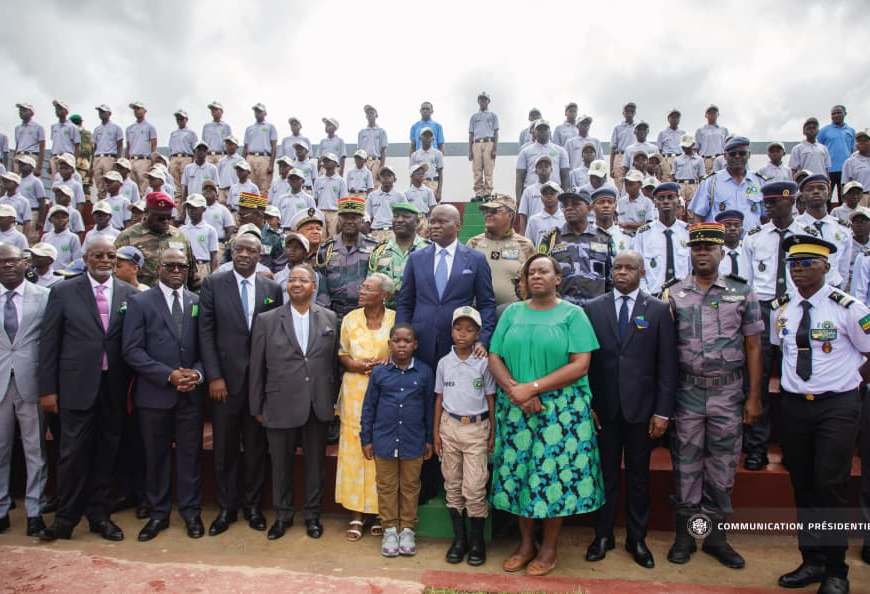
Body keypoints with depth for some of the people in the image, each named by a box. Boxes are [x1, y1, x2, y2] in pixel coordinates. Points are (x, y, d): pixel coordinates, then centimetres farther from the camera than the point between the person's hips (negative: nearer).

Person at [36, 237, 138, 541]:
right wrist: (47, 389, -3)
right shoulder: (64, 292, 0)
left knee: (106, 452, 10)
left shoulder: (130, 294, 3)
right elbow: (48, 342, 0)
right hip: (77, 385, -2)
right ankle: (66, 517, 22)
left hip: (114, 387, 2)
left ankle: (99, 515, 25)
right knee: (74, 452, 4)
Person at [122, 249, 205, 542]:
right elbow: (132, 350, -7)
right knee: (156, 456, 10)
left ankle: (191, 512, 21)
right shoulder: (140, 302, 0)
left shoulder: (197, 302, 7)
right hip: (154, 392, -1)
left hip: (191, 393, 2)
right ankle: (158, 513, 25)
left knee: (190, 455, 7)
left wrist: (197, 373, -11)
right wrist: (169, 375, -15)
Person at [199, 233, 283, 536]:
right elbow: (206, 332, -2)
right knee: (225, 447, 9)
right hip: (225, 378, -1)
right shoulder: (213, 284, 1)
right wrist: (214, 376, -9)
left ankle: (253, 505, 26)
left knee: (256, 446, 10)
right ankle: (227, 507, 25)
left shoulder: (272, 289, 5)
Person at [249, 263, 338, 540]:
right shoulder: (266, 320, -1)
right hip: (281, 406, -1)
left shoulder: (329, 318, 3)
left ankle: (312, 514, 31)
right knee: (281, 464, 13)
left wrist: (333, 401, 4)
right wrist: (257, 407, 2)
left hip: (318, 406, 1)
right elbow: (257, 367, 1)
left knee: (316, 463, 13)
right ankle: (283, 515, 33)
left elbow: (333, 361, 5)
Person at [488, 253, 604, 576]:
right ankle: (526, 542, 25)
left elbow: (580, 365, -10)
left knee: (555, 474, 2)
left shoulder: (573, 314, 0)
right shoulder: (512, 312, 8)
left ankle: (549, 547, 21)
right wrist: (515, 391, -14)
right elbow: (494, 358, 3)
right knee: (519, 472, 7)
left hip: (562, 409, -2)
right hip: (516, 409, 3)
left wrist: (533, 387, -16)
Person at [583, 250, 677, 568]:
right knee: (605, 473, 10)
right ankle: (603, 535, 26)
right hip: (603, 407, 0)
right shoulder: (592, 308, 2)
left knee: (638, 476, 12)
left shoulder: (658, 310, 1)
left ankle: (636, 539, 27)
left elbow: (667, 364, -1)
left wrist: (663, 411, -5)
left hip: (641, 407, 0)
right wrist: (587, 404, -5)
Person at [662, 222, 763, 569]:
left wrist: (754, 397, 0)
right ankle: (685, 534, 22)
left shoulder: (742, 293, 2)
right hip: (687, 392, 0)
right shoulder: (673, 294, 1)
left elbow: (753, 347, 3)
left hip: (728, 392, 1)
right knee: (686, 465, 8)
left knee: (722, 467, 10)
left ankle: (715, 535, 25)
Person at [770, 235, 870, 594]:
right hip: (793, 405, 5)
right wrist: (786, 378, 11)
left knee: (831, 486, -2)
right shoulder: (781, 309, 5)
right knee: (802, 485, 11)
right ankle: (812, 561, 26)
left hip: (837, 406, -4)